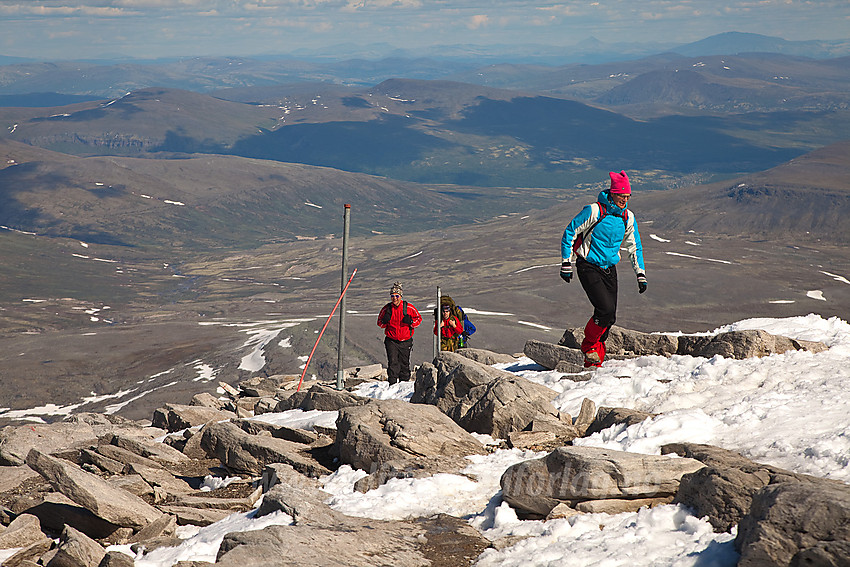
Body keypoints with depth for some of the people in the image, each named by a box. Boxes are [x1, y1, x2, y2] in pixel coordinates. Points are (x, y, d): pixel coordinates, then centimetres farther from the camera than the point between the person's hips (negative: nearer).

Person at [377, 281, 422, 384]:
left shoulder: (409, 307, -4)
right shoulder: (387, 308, 0)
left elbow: (419, 318, 6)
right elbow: (380, 323, 12)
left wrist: (411, 321, -15)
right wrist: (384, 321, -12)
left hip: (405, 341, 0)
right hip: (391, 340, 0)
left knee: (404, 363, 7)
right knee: (392, 362, -13)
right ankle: (392, 383, -11)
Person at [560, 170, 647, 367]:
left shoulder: (628, 217, 4)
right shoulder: (594, 211, -14)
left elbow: (635, 247, 17)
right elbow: (569, 234, -7)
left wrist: (641, 275, 12)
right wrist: (566, 264, -8)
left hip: (610, 269, 6)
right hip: (588, 268, -6)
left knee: (610, 317, 1)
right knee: (606, 309, -20)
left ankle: (593, 362, 15)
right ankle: (589, 345, 6)